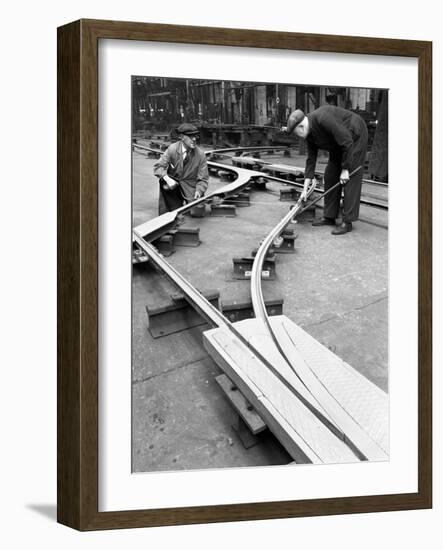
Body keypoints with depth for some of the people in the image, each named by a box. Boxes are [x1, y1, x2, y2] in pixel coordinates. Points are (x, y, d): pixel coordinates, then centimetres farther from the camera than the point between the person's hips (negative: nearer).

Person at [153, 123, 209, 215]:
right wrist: (167, 179, -32)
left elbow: (203, 179, -8)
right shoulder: (172, 149, -12)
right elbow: (158, 166, -13)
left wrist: (198, 191, -28)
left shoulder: (200, 155, -12)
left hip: (190, 188, 1)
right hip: (173, 183, -1)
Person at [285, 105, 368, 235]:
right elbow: (311, 160, 2)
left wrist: (345, 169, -23)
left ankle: (347, 222, -11)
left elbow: (347, 142, -29)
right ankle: (329, 217, 14)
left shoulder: (323, 119, -32)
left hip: (355, 136, -9)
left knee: (351, 179, -12)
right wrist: (305, 189, 1)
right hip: (339, 145, 9)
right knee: (330, 175, 7)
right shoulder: (309, 135, -4)